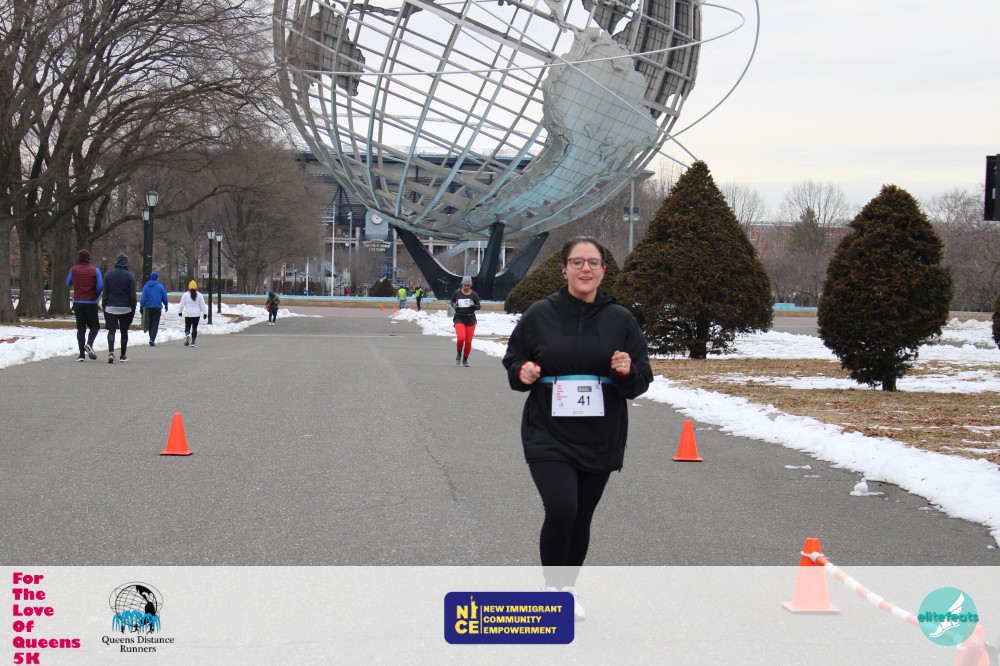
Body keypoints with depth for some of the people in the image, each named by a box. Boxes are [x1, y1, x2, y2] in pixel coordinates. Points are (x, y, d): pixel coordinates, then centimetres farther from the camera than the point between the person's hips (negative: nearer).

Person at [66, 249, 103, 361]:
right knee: (95, 326, 11)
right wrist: (95, 296, 6)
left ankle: (82, 354, 2)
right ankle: (89, 344, -16)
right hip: (91, 303, -2)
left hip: (78, 303, 2)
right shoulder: (95, 270, -6)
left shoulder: (73, 270, -1)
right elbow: (100, 287, -12)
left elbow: (68, 283, 10)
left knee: (81, 328, 7)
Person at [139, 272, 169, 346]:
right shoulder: (160, 286, -3)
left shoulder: (146, 286, 1)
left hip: (148, 308, 2)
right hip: (157, 308, -2)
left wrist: (141, 306, -2)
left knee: (149, 324, 14)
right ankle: (152, 339, -18)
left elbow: (143, 298, -4)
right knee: (155, 324, -2)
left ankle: (152, 339, 21)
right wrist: (166, 306, 17)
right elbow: (165, 298, 3)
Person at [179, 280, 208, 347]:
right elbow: (202, 305, 0)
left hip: (188, 314, -1)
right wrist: (205, 313, 5)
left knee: (187, 327, 9)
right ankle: (193, 342, 7)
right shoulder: (199, 295, 0)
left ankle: (187, 335, -23)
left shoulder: (185, 295, -3)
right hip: (196, 314, 1)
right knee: (194, 328, 7)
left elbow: (182, 304, 1)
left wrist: (180, 312, 14)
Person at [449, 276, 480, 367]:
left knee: (468, 342, 2)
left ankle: (465, 360, 23)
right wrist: (453, 305, -7)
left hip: (470, 319, 1)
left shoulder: (474, 295, 0)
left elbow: (478, 307, 3)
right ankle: (459, 354, 7)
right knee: (461, 337, -23)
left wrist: (473, 305, -19)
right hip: (459, 319, -1)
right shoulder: (457, 293, 0)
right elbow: (452, 301, 16)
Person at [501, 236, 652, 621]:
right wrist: (522, 372, -12)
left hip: (600, 440, 2)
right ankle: (553, 586, 5)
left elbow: (642, 380, 6)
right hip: (548, 436, -2)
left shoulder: (620, 319, 2)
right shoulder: (539, 315, -1)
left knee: (581, 519, 12)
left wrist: (627, 372, -16)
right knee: (561, 511, -19)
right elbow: (512, 361, 10)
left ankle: (567, 589, 33)